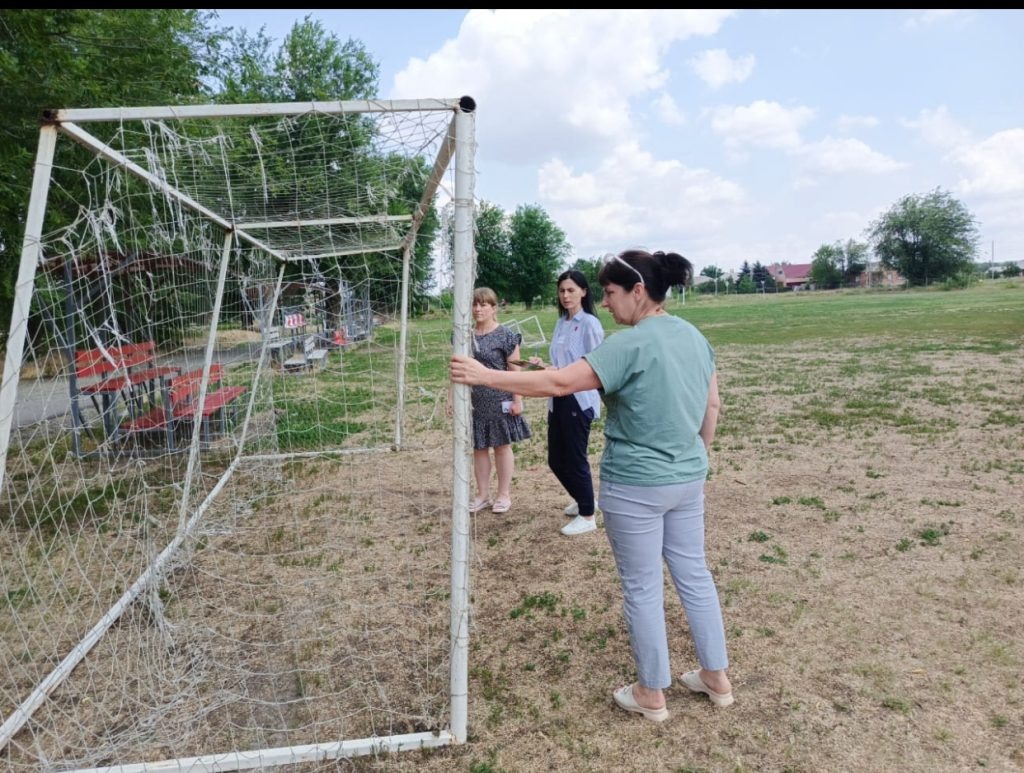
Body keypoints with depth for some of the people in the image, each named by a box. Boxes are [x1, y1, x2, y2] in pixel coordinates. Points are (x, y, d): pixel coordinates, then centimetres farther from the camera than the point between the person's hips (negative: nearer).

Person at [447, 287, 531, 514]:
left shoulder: (505, 336, -7)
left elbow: (515, 371, -8)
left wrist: (517, 400, -11)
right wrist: (451, 397, 7)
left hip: (498, 401, -4)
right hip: (473, 402, 4)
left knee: (502, 445, 8)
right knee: (478, 447, 10)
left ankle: (504, 495, 21)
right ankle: (483, 495, 23)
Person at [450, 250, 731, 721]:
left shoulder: (630, 345, -21)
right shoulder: (695, 337, 5)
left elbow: (559, 383, -26)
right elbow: (712, 406, 12)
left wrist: (485, 376, -22)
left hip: (637, 487, -8)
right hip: (688, 481, 8)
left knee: (643, 589, 8)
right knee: (694, 575, 20)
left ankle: (651, 695, 25)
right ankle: (717, 678, 35)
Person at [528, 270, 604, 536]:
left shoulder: (590, 323, -12)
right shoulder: (561, 323, 11)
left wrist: (563, 373, -22)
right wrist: (544, 365, -1)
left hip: (579, 400, -8)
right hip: (558, 399, 8)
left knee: (575, 459, 3)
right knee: (556, 459, 14)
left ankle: (587, 516, 20)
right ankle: (583, 500, 37)